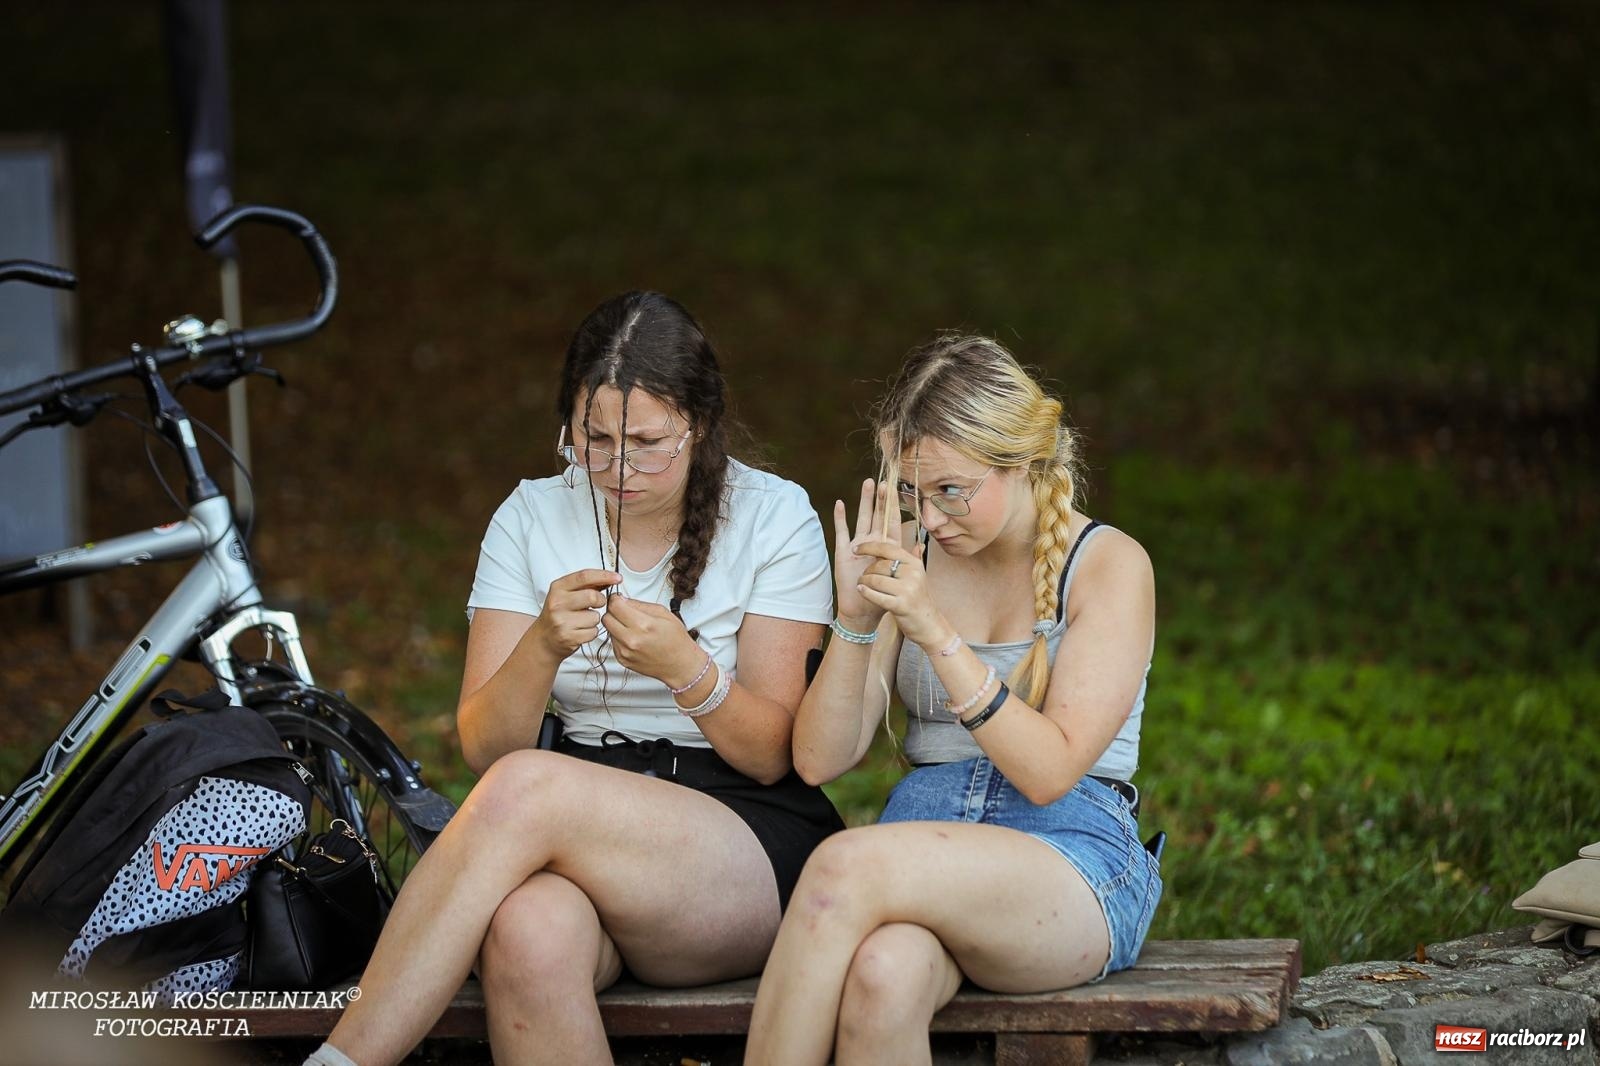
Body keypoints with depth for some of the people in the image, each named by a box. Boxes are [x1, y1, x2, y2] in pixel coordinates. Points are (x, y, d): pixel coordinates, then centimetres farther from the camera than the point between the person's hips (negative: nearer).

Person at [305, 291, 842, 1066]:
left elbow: (773, 755, -2)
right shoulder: (532, 518, 8)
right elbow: (481, 747, 1)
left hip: (752, 841, -2)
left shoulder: (773, 517, 1)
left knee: (525, 789, -33)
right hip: (587, 836, 2)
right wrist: (543, 648, -19)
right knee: (527, 934, -39)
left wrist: (686, 669, -22)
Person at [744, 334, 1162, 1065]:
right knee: (884, 976, -37)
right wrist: (857, 616, -10)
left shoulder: (1109, 566, 0)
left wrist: (935, 632, -19)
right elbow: (819, 759, 5)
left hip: (1074, 867, -3)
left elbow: (1048, 771, -11)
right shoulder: (908, 559, 12)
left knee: (846, 866, -34)